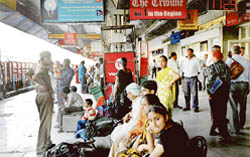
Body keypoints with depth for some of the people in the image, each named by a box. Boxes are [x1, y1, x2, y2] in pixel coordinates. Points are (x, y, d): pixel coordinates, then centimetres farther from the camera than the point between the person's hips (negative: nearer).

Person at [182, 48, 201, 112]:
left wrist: (196, 74, -2)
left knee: (194, 93, -5)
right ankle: (187, 106, 16)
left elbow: (199, 70, 4)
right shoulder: (185, 60, 12)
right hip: (186, 78, 4)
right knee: (186, 93, 6)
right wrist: (184, 74, 8)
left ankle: (195, 107, 1)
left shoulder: (195, 60, 0)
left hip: (193, 78, -4)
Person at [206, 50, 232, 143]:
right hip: (225, 93, 5)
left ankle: (226, 136, -1)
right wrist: (227, 92, 12)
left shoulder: (211, 68, -10)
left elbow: (210, 82, -15)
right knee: (222, 113, 17)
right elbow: (229, 80, 6)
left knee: (217, 115, 3)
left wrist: (209, 93, -8)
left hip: (215, 93, -5)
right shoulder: (227, 67, 5)